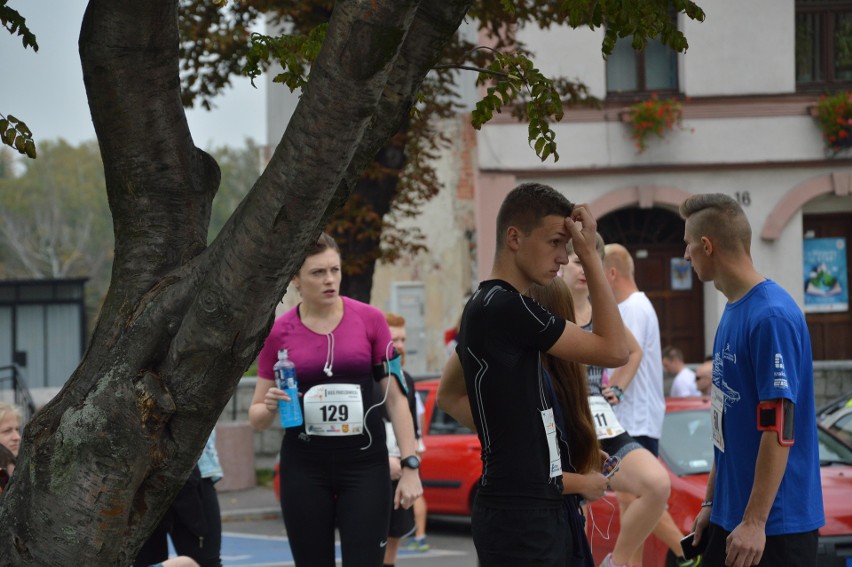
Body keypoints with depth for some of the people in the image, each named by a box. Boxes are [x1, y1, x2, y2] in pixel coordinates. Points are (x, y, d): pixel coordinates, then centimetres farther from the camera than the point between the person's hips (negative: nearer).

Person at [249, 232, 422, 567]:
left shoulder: (369, 320, -1)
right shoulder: (279, 332, 0)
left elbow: (395, 396, 2)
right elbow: (257, 418, 8)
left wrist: (410, 465, -5)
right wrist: (270, 407, -16)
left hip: (365, 463, -1)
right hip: (305, 467, 1)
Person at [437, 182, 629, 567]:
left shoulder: (485, 306, 13)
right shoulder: (507, 308, -17)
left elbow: (449, 397, 27)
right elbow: (614, 351, -13)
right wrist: (590, 257, -11)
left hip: (535, 509, 10)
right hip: (520, 518, -10)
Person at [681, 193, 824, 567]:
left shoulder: (772, 317, -17)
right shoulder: (732, 311, 11)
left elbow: (779, 428, -20)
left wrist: (754, 521, -21)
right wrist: (712, 502, 18)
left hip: (775, 522, -9)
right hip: (730, 516, 9)